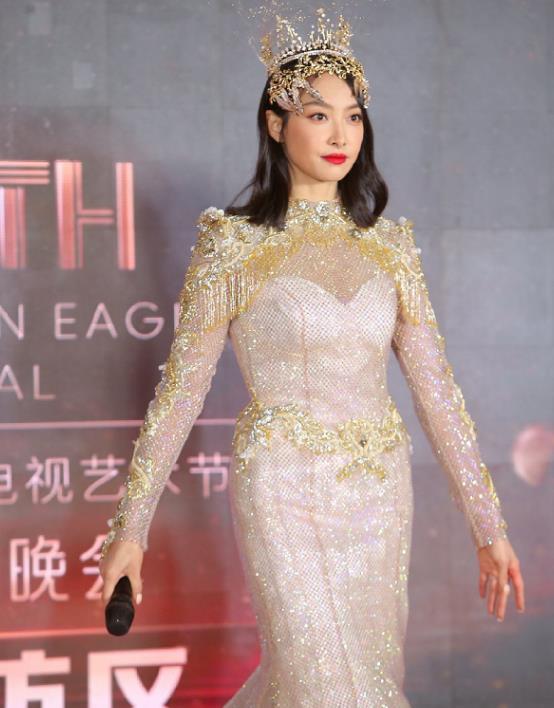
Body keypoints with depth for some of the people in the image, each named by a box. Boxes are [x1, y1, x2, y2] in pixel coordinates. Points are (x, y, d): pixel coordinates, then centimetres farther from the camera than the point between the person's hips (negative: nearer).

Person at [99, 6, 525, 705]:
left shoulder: (389, 244, 6)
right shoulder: (232, 243, -4)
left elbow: (435, 385, 5)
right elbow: (180, 388, -3)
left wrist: (488, 524, 3)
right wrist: (130, 526, -4)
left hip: (379, 492, 5)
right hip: (284, 490, -5)